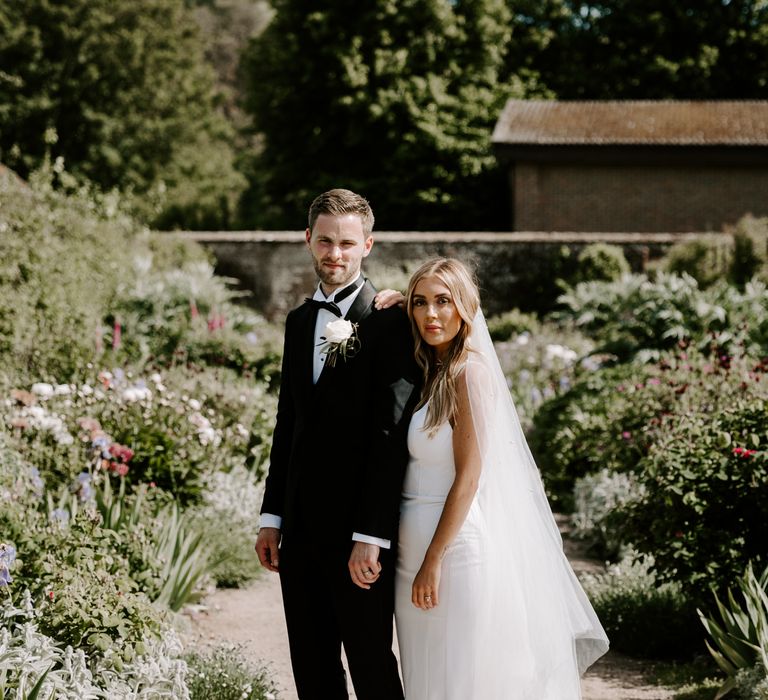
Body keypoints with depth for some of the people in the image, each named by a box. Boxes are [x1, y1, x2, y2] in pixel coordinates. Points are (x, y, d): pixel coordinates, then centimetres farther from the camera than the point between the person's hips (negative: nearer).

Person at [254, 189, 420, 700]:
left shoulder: (388, 321, -10)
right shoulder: (300, 321, 14)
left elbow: (392, 434, -15)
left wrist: (371, 535, -19)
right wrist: (272, 517, 13)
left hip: (359, 529, -7)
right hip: (302, 528, 7)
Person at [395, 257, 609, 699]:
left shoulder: (470, 372, -12)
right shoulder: (429, 371, 11)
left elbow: (468, 478, -16)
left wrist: (434, 560, -16)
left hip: (457, 545, -8)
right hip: (417, 546, 8)